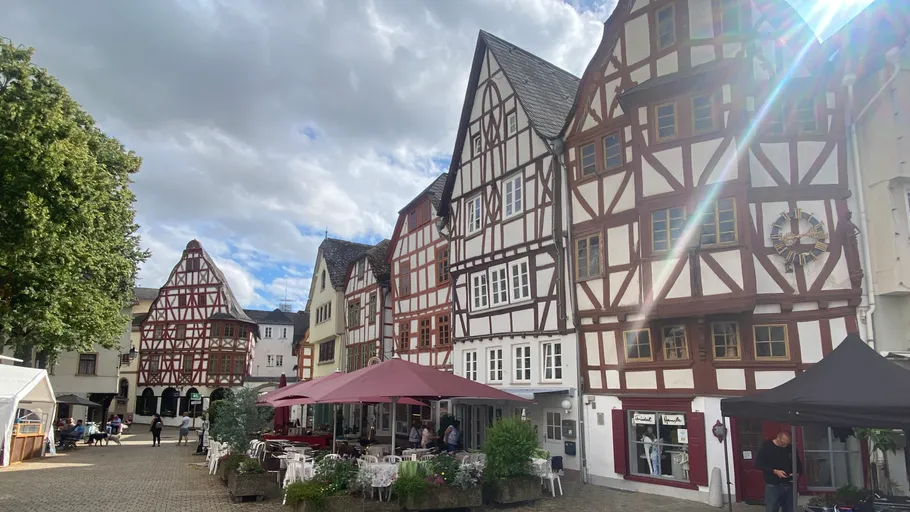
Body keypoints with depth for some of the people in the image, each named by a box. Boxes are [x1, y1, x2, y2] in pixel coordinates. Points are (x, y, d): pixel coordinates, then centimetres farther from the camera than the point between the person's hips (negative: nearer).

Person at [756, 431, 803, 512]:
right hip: (773, 486, -4)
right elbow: (758, 463, -10)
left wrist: (797, 473, -6)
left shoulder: (791, 448, 3)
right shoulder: (766, 447, -8)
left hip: (789, 485, 4)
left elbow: (798, 464, 16)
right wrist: (774, 471, -19)